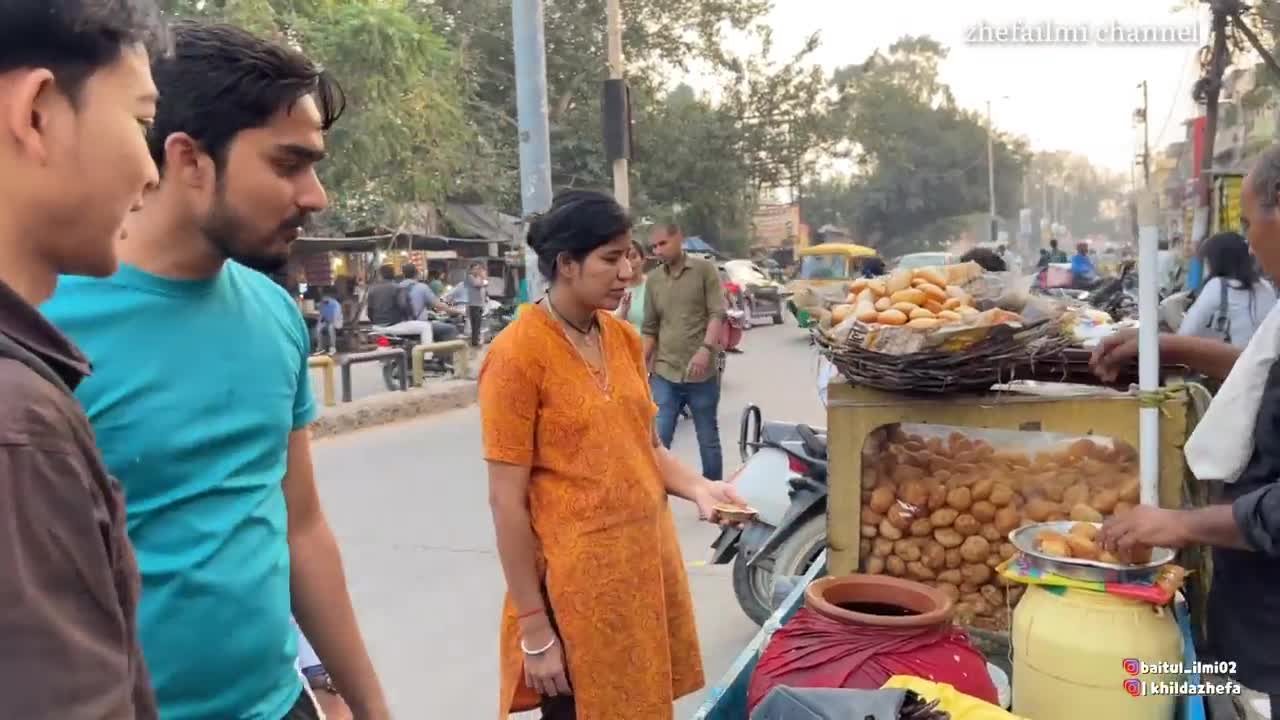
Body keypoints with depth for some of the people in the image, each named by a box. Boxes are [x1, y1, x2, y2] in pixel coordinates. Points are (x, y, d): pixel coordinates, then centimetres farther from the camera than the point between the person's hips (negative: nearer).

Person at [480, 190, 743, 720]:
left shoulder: (624, 338, 5)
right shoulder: (517, 355, -15)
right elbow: (507, 501, -14)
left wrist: (698, 488, -5)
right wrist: (534, 627, -13)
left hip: (649, 563, 7)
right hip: (575, 584, -6)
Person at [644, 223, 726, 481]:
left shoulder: (705, 270, 0)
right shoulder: (653, 280, 9)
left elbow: (718, 314, -7)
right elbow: (650, 329, 14)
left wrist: (706, 348, -21)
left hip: (701, 373, -2)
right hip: (665, 373, 2)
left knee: (708, 439, 11)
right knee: (658, 439, -2)